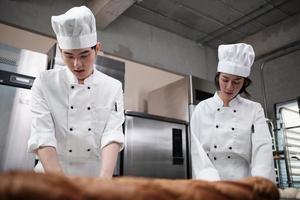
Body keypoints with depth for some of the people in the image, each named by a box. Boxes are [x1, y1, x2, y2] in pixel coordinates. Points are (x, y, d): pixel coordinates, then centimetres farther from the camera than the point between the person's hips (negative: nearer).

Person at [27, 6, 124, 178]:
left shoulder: (113, 87, -5)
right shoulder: (45, 83, -7)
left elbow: (112, 134, -15)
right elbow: (42, 135, -16)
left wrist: (105, 178, -30)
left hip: (96, 174, 1)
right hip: (51, 174, 0)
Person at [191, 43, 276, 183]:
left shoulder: (254, 110, 5)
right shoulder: (202, 109, 3)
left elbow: (262, 148, -7)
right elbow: (198, 151, -4)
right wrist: (215, 186, -17)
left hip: (244, 185, 1)